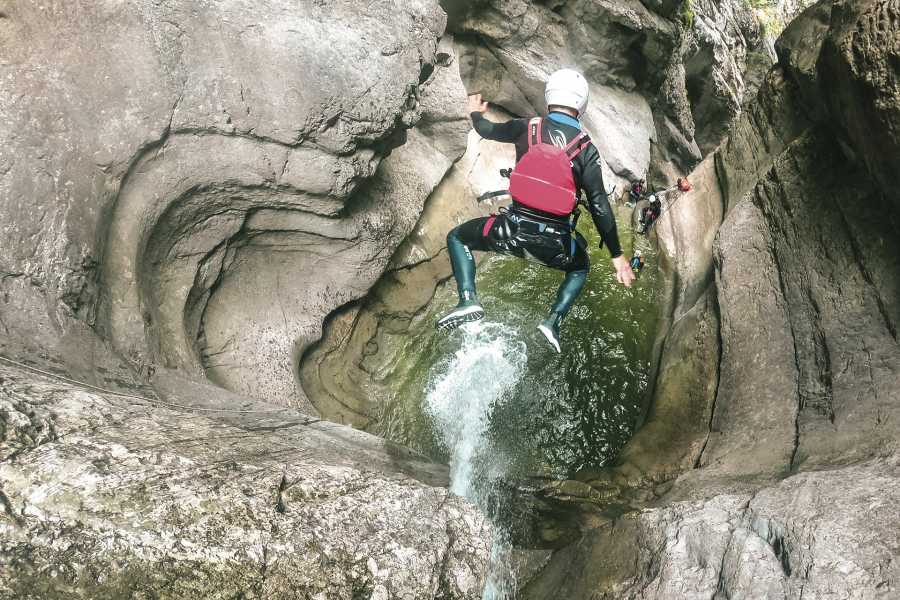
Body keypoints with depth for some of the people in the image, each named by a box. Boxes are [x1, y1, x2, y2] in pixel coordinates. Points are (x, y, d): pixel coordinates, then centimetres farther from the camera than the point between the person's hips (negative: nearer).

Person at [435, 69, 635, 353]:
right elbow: (599, 206, -3)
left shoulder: (527, 127, 1)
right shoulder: (586, 148, -1)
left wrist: (476, 113, 45)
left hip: (513, 229, -1)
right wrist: (617, 255, 3)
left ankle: (468, 300, 3)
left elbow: (488, 130, 21)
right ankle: (554, 320, 12)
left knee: (457, 237, 25)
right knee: (580, 267, 35)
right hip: (555, 244, 1)